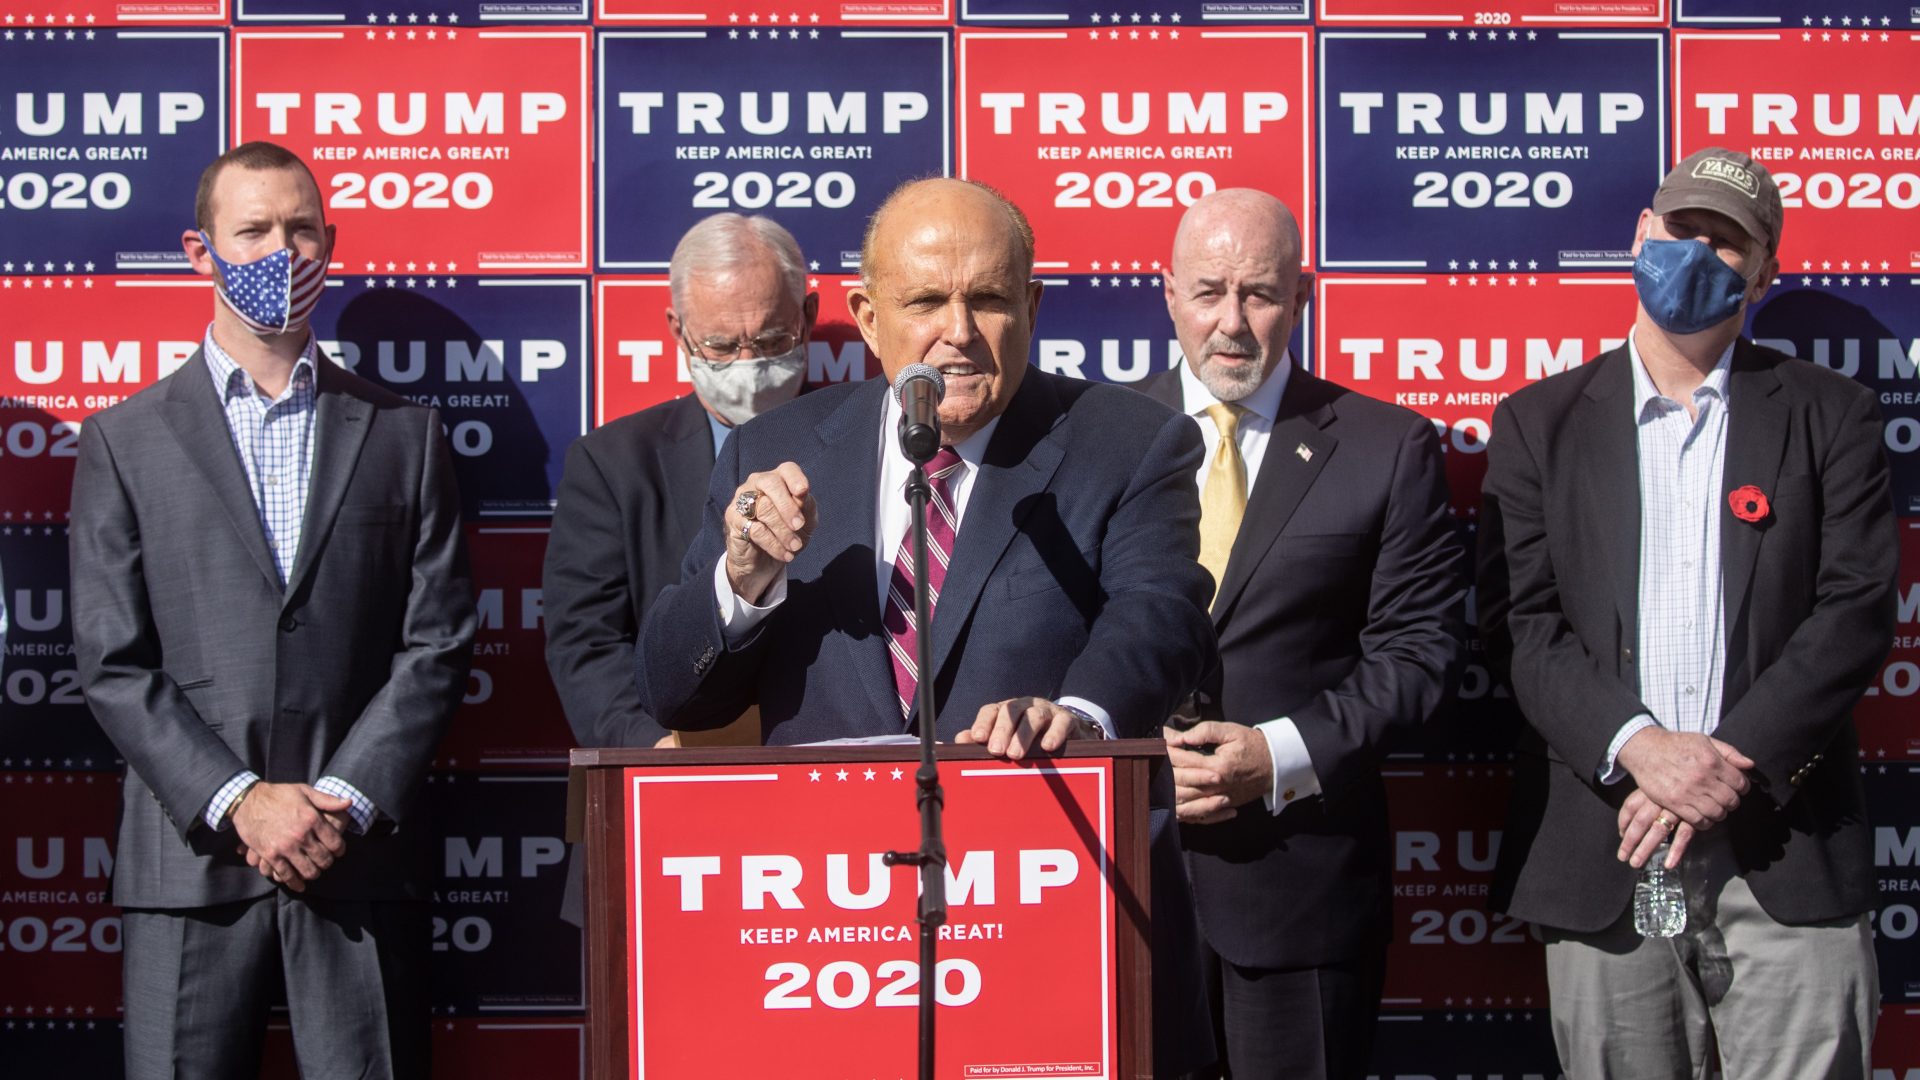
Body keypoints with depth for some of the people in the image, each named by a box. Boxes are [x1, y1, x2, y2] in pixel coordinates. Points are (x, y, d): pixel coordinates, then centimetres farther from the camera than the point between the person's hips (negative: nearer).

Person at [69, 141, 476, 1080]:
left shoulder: (404, 435, 11)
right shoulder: (126, 440, 7)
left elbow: (437, 643, 5)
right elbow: (112, 662, 1)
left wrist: (347, 799, -7)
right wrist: (238, 802, -10)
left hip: (361, 855, 1)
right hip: (192, 857, 0)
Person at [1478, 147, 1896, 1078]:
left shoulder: (1828, 415, 9)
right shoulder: (1540, 423, 10)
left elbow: (1856, 609, -1)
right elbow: (1519, 620, 1)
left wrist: (1735, 766, -13)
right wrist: (1635, 745, -15)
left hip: (1786, 855, 0)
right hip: (1602, 860, 1)